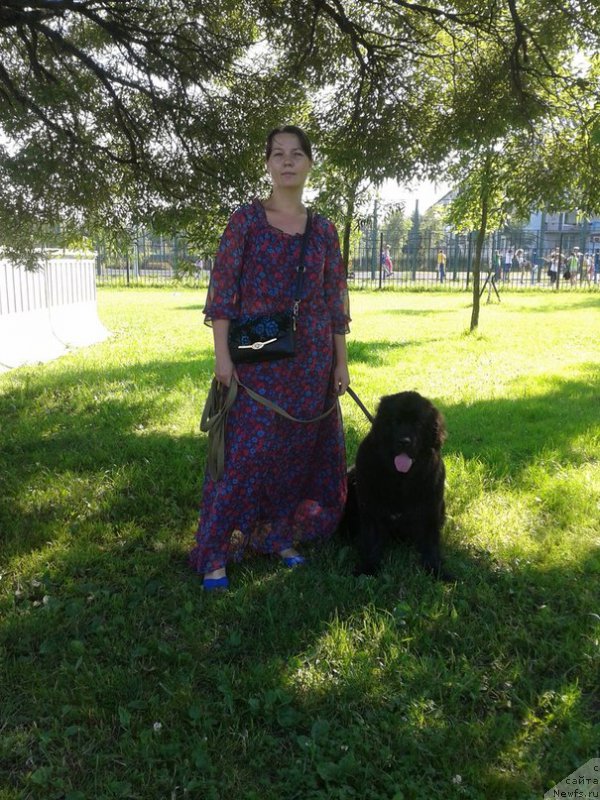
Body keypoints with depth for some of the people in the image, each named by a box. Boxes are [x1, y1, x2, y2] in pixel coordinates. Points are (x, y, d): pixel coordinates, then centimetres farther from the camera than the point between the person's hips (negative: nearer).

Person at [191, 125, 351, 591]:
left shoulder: (324, 230, 9)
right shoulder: (247, 219, 0)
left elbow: (335, 300, 10)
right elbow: (222, 290, -4)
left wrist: (341, 362, 7)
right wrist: (222, 355, -12)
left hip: (311, 359, 4)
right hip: (256, 358, -4)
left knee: (299, 449, 8)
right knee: (246, 451, -5)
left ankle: (279, 536, 25)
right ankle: (215, 555, 5)